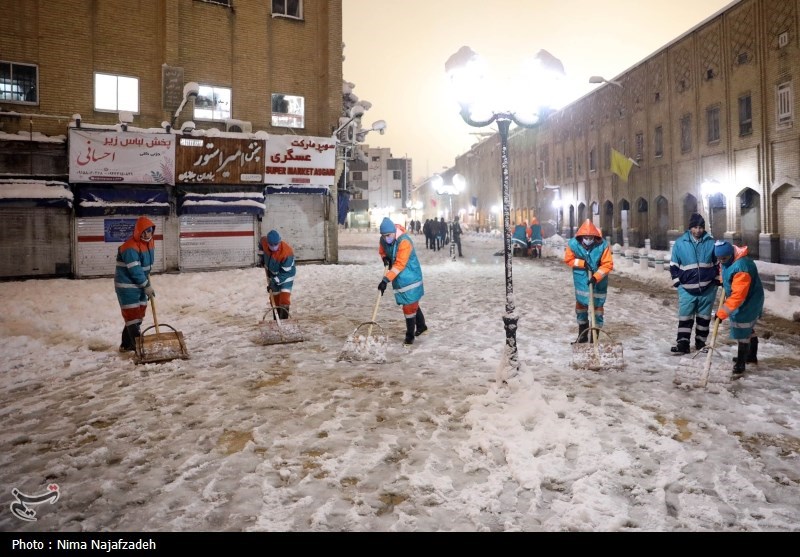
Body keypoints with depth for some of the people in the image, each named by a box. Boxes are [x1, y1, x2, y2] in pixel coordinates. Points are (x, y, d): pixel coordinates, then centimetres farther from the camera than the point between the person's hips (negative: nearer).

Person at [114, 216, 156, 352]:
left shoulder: (150, 243, 4)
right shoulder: (130, 247, -24)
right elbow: (135, 270, -26)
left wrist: (146, 279, 14)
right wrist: (147, 286, -21)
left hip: (140, 284, 9)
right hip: (127, 286, -9)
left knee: (139, 314, 13)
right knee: (132, 315, -6)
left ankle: (127, 345, 25)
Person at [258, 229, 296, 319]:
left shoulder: (287, 252, -36)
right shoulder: (264, 241, -21)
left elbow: (285, 272, -30)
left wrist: (275, 281, -31)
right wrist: (261, 257, 7)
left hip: (286, 275, -5)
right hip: (272, 274, 6)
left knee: (284, 296, -22)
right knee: (274, 297, 13)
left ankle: (284, 318, -19)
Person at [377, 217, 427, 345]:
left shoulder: (404, 241, -28)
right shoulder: (383, 240, -4)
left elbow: (399, 264, -33)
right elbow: (382, 251, 20)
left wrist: (386, 280, -38)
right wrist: (385, 258, -5)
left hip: (410, 278, -7)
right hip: (398, 278, 7)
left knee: (409, 305, -5)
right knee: (412, 303, 19)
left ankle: (410, 335, 8)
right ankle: (421, 326, 37)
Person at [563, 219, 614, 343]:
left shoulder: (603, 245, -23)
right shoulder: (573, 244, -19)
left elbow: (608, 264, -20)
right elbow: (568, 259, -5)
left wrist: (596, 277, -29)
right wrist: (582, 263, -19)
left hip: (598, 281, -2)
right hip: (581, 280, 2)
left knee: (597, 306, 2)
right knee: (580, 304, 13)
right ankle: (582, 335, 30)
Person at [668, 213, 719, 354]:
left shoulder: (711, 242, -1)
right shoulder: (680, 243, -4)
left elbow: (718, 262, 10)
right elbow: (673, 264, 3)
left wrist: (717, 280, 7)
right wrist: (677, 281, -1)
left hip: (708, 287, 1)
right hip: (687, 288, -1)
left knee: (704, 316, 11)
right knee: (685, 316, 0)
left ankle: (701, 342, 23)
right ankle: (683, 343, 5)